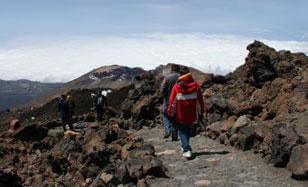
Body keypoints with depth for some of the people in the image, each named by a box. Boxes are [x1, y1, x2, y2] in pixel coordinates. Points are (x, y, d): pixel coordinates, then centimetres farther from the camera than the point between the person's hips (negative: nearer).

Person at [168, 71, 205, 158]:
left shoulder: (176, 87, -7)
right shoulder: (195, 86, -1)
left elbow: (172, 101, -6)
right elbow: (200, 100, 2)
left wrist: (170, 114, 2)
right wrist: (201, 113, 11)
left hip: (180, 115, -3)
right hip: (191, 115, 3)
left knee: (182, 131, 8)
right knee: (188, 130, 23)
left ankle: (187, 149, -8)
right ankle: (184, 146, 36)